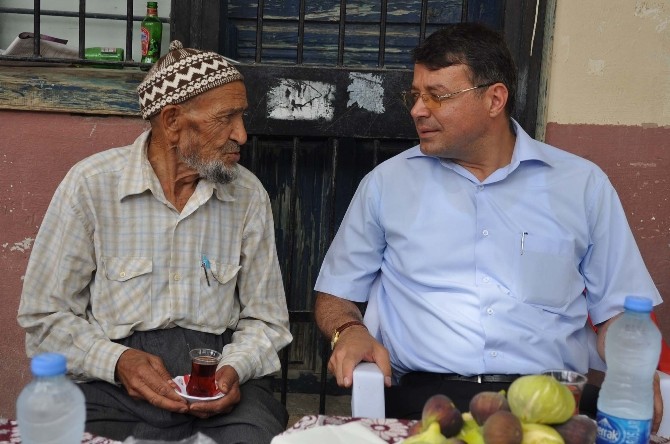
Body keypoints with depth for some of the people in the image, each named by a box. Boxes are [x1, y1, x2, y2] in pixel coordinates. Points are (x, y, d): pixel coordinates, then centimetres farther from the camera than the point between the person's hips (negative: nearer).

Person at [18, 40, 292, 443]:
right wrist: (118, 361, -17)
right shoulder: (92, 184, -5)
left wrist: (234, 369, -13)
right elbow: (46, 315, -1)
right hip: (113, 381, -2)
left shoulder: (249, 195, 2)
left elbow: (264, 319, 8)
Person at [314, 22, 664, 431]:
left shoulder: (583, 184, 10)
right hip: (425, 396, 0)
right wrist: (349, 332, -6)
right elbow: (336, 293, 17)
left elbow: (617, 310, 11)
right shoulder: (387, 182, 11)